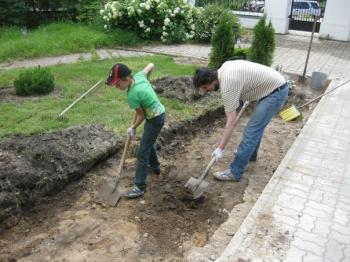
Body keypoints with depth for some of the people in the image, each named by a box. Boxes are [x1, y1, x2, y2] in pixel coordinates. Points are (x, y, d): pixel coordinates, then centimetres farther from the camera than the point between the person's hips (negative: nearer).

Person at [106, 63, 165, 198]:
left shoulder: (132, 95, -28)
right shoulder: (139, 75, -8)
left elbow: (141, 115, -17)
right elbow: (151, 65, 9)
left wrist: (133, 128, 0)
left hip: (155, 119, -10)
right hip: (159, 113, 10)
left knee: (142, 153, -5)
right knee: (148, 142, 30)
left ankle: (140, 187, 1)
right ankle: (155, 166, 50)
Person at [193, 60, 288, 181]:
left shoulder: (227, 85, -23)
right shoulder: (224, 68, 5)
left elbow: (231, 122, -22)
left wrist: (220, 149, -17)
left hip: (276, 91, -10)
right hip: (276, 84, 10)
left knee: (251, 131, -9)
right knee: (257, 125, 24)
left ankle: (235, 172, -3)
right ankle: (250, 154, 43)